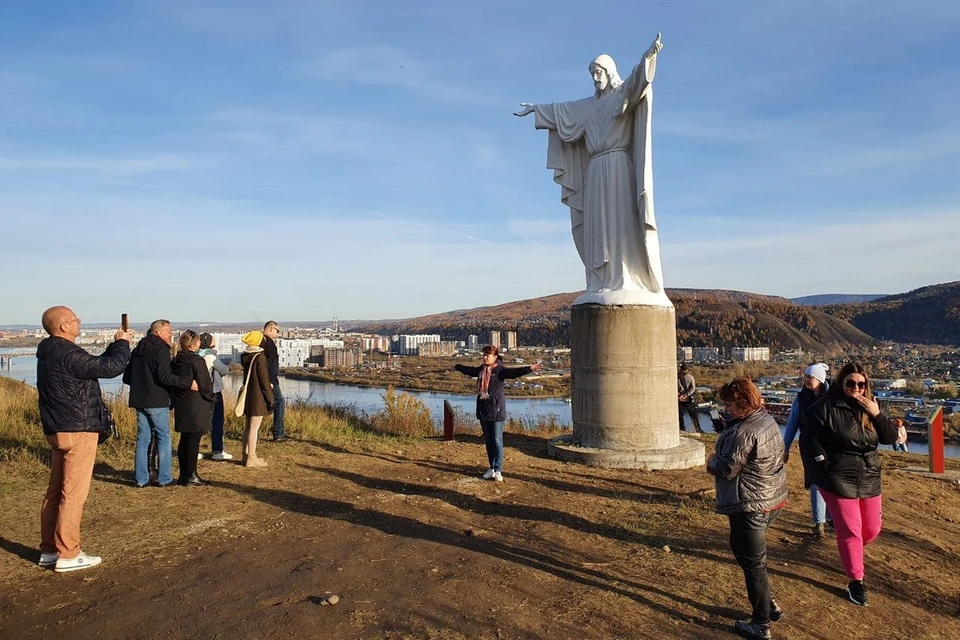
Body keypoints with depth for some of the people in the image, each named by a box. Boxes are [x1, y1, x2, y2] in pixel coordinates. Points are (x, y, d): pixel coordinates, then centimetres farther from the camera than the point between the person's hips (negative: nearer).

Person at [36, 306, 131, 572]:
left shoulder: (51, 352, 12)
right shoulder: (67, 354, -20)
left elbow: (97, 363, 19)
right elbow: (111, 368, -21)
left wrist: (115, 346, 11)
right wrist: (122, 343, -5)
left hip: (58, 430, 10)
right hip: (78, 430, -10)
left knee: (55, 490, 15)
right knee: (74, 493, -4)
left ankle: (49, 550, 23)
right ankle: (68, 555, 2)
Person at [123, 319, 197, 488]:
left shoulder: (138, 349, 14)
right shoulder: (161, 349, -10)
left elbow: (126, 377, 18)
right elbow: (165, 376, -22)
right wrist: (188, 384, -20)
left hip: (139, 400, 7)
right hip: (157, 401, -7)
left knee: (142, 439, 11)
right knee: (164, 438, 2)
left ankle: (141, 479, 13)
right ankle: (164, 478, 4)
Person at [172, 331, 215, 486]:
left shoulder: (177, 361, 8)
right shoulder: (197, 361, -15)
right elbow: (205, 385, -15)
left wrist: (175, 401, 19)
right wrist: (212, 398, 1)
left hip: (181, 405, 8)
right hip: (197, 406, -8)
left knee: (184, 440, 13)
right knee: (193, 440, -2)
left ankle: (184, 475, 20)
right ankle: (190, 476, 2)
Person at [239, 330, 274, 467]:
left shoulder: (245, 356, 7)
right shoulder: (260, 357, -16)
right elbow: (264, 379, -15)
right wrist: (270, 397, -9)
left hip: (247, 394, 8)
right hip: (257, 396, -8)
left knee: (247, 427, 15)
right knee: (254, 428, -3)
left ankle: (246, 455, 23)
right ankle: (251, 458, 2)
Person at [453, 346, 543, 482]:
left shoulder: (500, 370, -10)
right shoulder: (480, 369, 11)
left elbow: (514, 372, -27)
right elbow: (468, 370, 31)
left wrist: (529, 369, -43)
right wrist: (457, 366, 48)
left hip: (497, 410, -7)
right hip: (483, 409, 7)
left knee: (497, 441, -3)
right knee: (488, 441, 13)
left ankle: (498, 470, 3)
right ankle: (492, 468, 23)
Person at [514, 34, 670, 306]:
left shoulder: (624, 94, 4)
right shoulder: (589, 106, 23)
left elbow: (635, 80, -17)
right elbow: (560, 109, 37)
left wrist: (647, 57, -36)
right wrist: (536, 108, 46)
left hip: (618, 168, -7)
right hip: (595, 173, 7)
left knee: (621, 224, -14)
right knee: (599, 229, 0)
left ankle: (627, 285, -17)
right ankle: (606, 286, -2)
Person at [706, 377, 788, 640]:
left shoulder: (744, 432, -26)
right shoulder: (767, 419, 5)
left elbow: (727, 469, -23)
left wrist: (712, 461, 0)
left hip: (751, 506, -10)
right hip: (773, 498, 10)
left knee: (753, 563, 4)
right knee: (746, 550, 25)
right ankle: (768, 605, 33)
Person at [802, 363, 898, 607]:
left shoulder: (870, 407, 3)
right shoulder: (827, 407, -14)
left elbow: (891, 438, -1)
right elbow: (808, 432, -11)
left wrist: (877, 414, -15)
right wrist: (823, 460, -13)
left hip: (869, 479, 6)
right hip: (838, 480, -6)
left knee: (872, 528, 14)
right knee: (851, 531, -1)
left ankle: (850, 553, 44)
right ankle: (856, 582, 14)